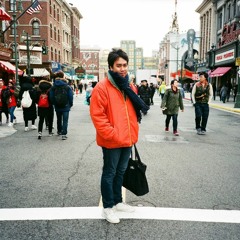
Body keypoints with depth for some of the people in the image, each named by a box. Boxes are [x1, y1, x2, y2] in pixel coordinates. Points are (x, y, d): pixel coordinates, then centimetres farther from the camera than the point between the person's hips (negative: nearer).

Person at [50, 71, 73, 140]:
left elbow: (51, 97, -1)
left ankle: (59, 131, 39)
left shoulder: (53, 87, -4)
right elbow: (71, 97, -7)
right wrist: (71, 104, 7)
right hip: (65, 107, -3)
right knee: (65, 121, -2)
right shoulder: (67, 87, -10)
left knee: (59, 119, 21)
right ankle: (64, 134, -10)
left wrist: (54, 104, 14)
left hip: (57, 107, 3)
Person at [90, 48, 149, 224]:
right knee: (110, 173, 7)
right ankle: (108, 207, 22)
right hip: (112, 141, -7)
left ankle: (118, 201, 36)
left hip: (128, 140, 7)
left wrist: (134, 133, 12)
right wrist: (112, 134, -20)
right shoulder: (102, 87, -14)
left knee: (120, 172, 19)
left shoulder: (129, 87, 10)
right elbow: (97, 115, -18)